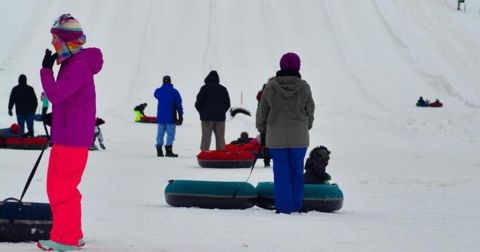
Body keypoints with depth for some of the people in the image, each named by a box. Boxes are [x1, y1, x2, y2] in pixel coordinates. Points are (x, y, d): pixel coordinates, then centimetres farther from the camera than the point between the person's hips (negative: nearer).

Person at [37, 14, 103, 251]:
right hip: (67, 136, 10)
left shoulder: (79, 66, -18)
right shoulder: (73, 63, 14)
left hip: (71, 138, -10)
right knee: (62, 186, 17)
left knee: (61, 187, -6)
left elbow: (55, 95, -24)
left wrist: (46, 69, -15)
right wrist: (54, 116, 15)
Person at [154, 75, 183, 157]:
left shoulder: (158, 91, 1)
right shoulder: (174, 92, -8)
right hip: (171, 118, -3)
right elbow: (179, 105, -6)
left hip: (160, 117, 3)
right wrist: (180, 116, 1)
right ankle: (168, 151, -7)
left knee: (160, 134, 11)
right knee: (170, 134, -1)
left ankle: (159, 150, 9)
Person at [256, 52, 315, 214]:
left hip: (276, 137, -1)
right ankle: (297, 206, 16)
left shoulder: (271, 87, -7)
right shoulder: (304, 87, -6)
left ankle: (283, 207, 5)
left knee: (281, 172, 5)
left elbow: (262, 111, 0)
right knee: (297, 171, 11)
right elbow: (310, 111, 5)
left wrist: (262, 129, 17)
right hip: (299, 138, 1)